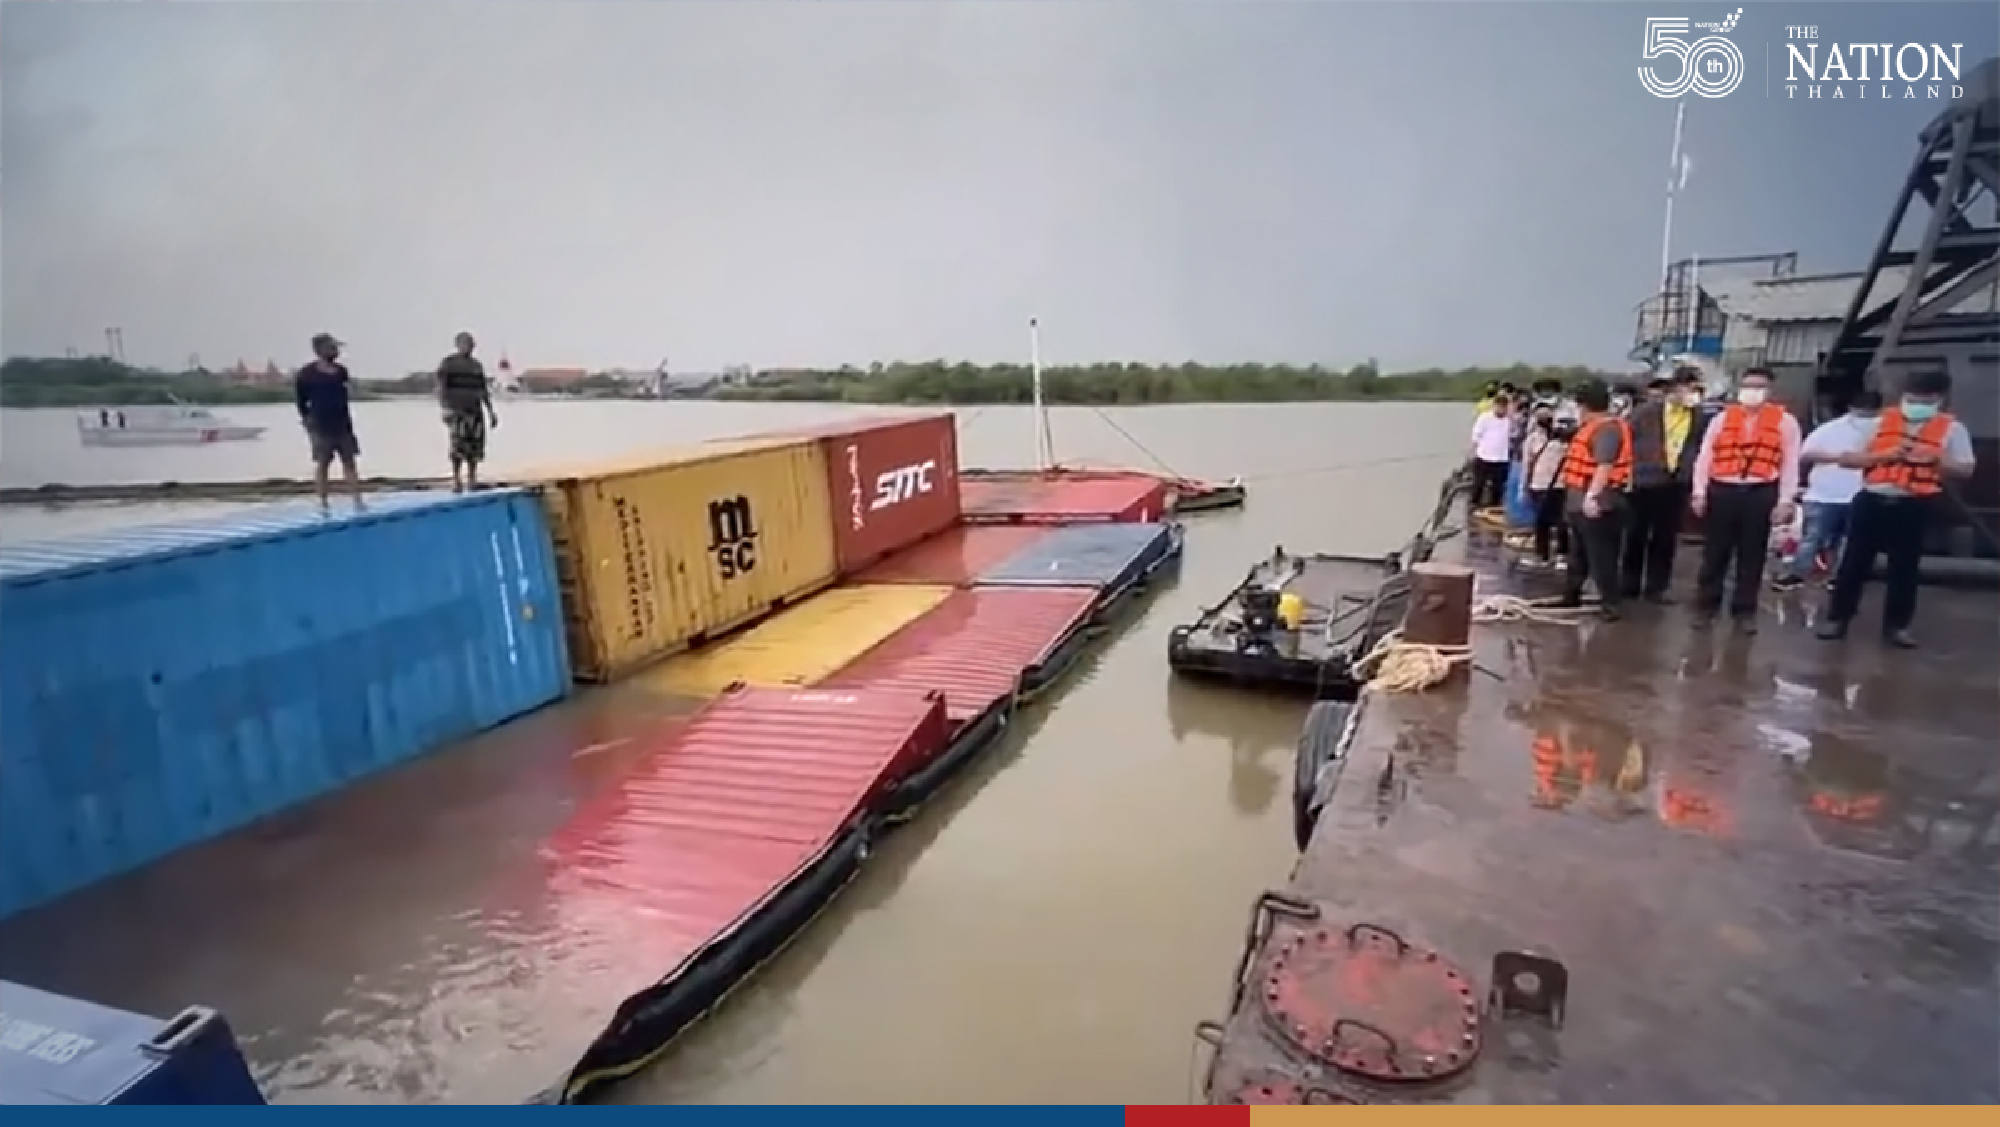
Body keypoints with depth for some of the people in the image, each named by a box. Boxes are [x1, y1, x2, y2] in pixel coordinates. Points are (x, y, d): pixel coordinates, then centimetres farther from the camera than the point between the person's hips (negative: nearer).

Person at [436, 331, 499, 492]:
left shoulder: (477, 365, 19)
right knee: (458, 446, -12)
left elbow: (484, 391, 21)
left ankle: (472, 480, 9)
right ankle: (456, 481, -9)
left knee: (475, 447, 1)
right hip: (456, 412, -5)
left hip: (475, 411, 5)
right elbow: (441, 388, -4)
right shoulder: (448, 364, 3)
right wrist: (445, 408, -16)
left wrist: (491, 412, 16)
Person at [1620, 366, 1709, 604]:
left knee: (1666, 539, 8)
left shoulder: (1699, 417, 4)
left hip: (1677, 484, 3)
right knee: (1636, 536, 6)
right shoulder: (1646, 411, -6)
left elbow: (1700, 448, 8)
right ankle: (1629, 585, 18)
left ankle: (1656, 587, 17)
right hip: (1644, 481, -3)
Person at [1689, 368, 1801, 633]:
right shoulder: (1722, 418, 8)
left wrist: (1784, 501, -4)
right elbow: (1704, 457, 6)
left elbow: (1790, 464, 2)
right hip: (1721, 491, 1)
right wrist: (1699, 492, -1)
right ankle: (1706, 605, 15)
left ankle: (1744, 611, 16)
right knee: (1714, 553, 5)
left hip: (1761, 494, -1)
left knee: (1752, 556, 6)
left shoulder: (1785, 422, 5)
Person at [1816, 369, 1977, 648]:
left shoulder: (1952, 428, 5)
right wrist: (1882, 455, -11)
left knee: (1904, 568, 6)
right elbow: (1847, 459, 4)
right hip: (1871, 500, 1)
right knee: (1854, 562, 3)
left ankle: (1897, 625, 17)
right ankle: (1837, 618, 11)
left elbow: (1965, 470, 3)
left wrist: (1936, 459, -14)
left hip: (1914, 507, 0)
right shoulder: (1881, 422, 6)